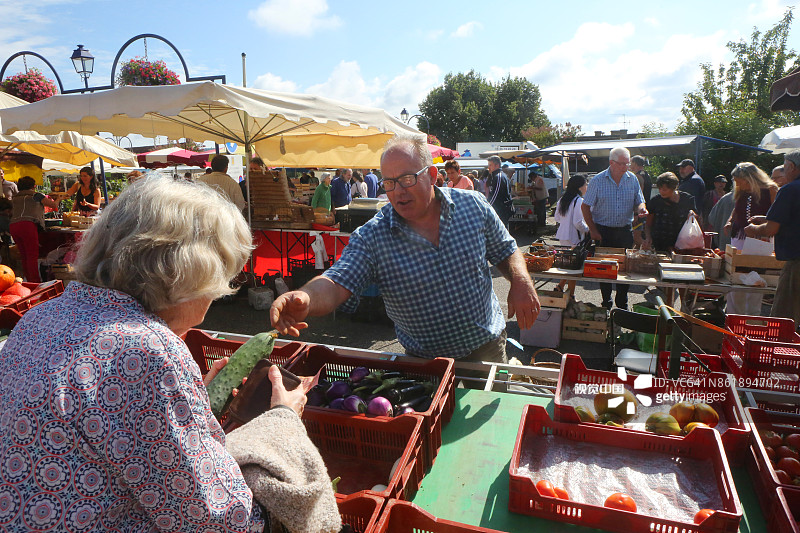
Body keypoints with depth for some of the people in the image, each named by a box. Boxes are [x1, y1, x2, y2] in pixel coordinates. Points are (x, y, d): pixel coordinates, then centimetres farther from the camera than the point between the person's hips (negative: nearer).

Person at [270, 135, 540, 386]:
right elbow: (336, 284, -27)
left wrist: (520, 281, -16)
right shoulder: (371, 237, -18)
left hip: (487, 347, 2)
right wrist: (304, 299, -49)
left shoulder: (473, 205, -9)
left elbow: (506, 251, 4)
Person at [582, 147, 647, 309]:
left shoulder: (632, 179, 3)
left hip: (625, 230, 2)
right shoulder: (598, 180, -6)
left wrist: (641, 209, -16)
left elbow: (639, 202, 10)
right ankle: (606, 301, 18)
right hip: (603, 231, -2)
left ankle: (622, 305, 18)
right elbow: (585, 207, -4)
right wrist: (593, 230, -8)